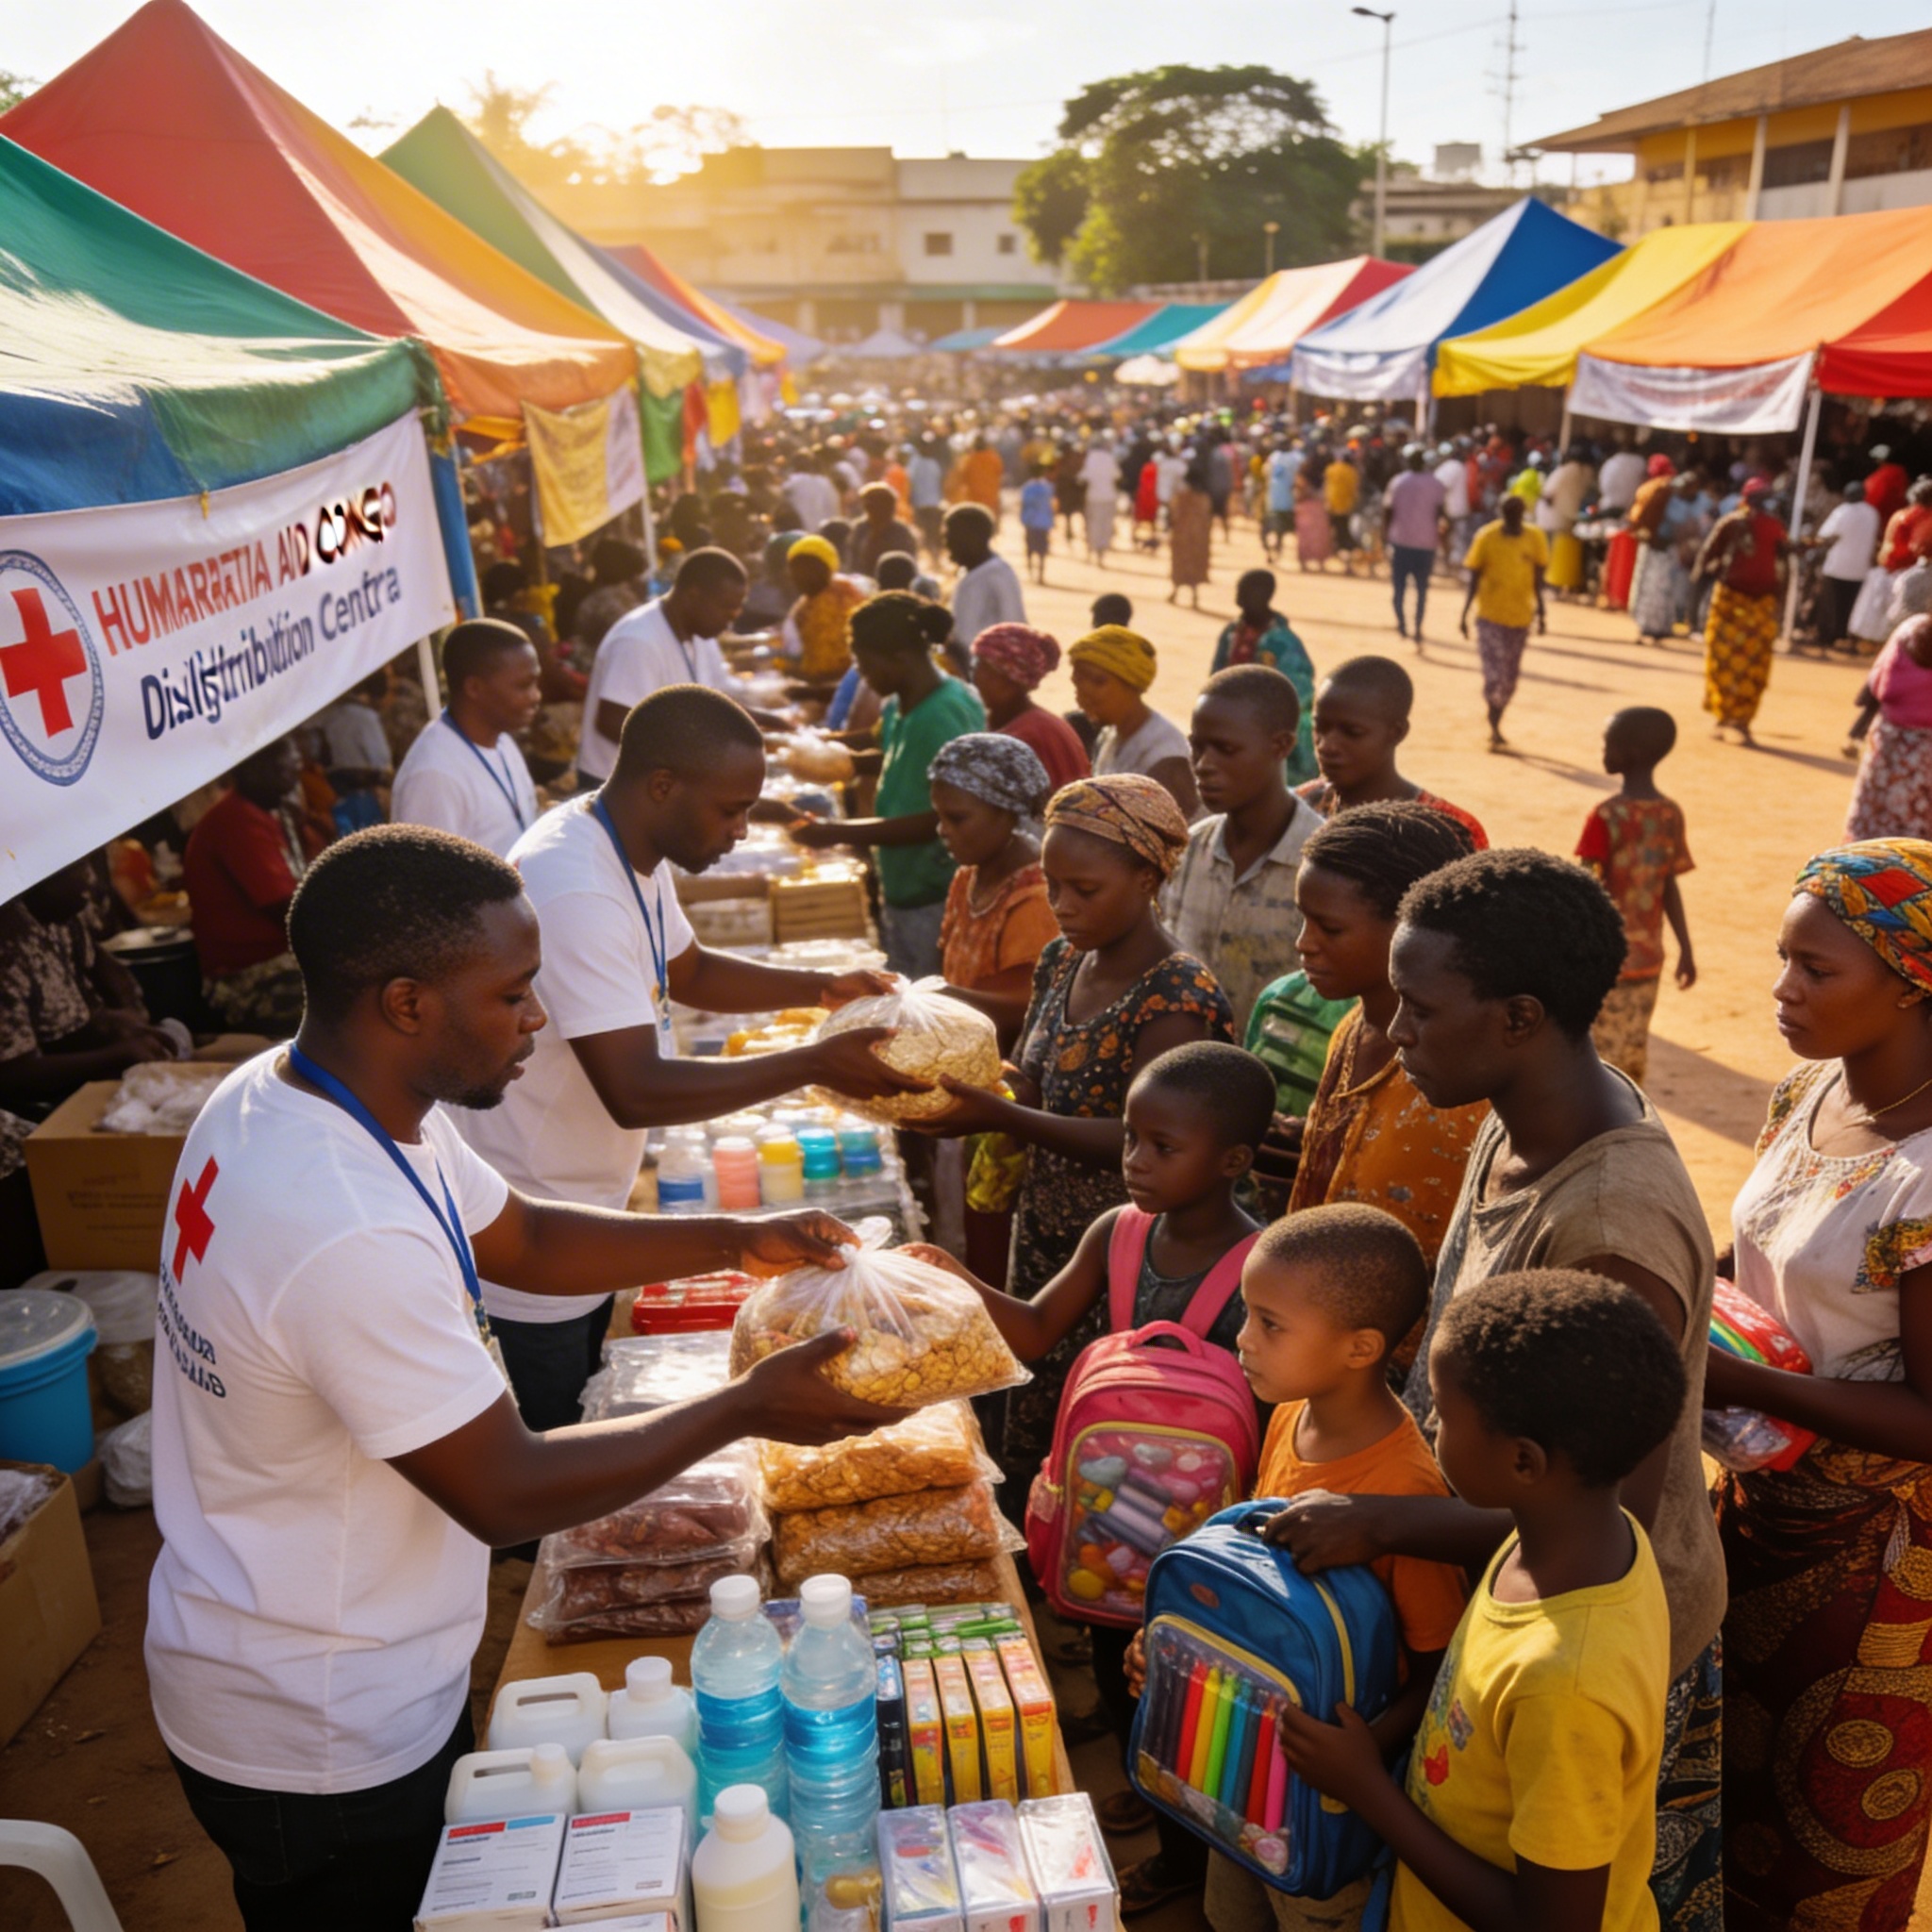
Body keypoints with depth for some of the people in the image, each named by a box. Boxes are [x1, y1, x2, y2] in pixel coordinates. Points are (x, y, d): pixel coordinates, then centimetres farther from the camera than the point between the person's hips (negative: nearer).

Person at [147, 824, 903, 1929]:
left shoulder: (274, 1094, -6)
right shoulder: (352, 1238, -37)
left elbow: (522, 1237, 4)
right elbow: (508, 1497, -27)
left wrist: (740, 1243, -4)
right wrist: (749, 1409, -20)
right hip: (321, 1749, -8)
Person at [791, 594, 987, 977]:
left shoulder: (946, 715, -20)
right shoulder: (899, 709, 6)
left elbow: (942, 820, -23)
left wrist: (840, 833, -20)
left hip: (936, 900, -9)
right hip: (903, 894, 9)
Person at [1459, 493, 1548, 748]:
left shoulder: (1535, 537, -1)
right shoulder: (1486, 537, -7)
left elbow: (1537, 580, 6)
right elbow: (1474, 578, -2)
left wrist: (1540, 612, 7)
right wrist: (1465, 614, -3)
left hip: (1520, 616, 3)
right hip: (1489, 615, -3)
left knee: (1510, 678, 10)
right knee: (1494, 674, -12)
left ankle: (1495, 727, 24)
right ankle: (1494, 728, -1)